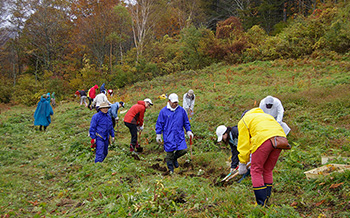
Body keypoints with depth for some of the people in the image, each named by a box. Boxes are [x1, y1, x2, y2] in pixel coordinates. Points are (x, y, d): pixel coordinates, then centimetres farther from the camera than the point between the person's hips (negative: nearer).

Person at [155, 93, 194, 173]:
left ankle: (174, 158, 27)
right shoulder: (163, 111, -3)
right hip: (168, 136, -2)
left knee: (183, 150, -5)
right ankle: (170, 169, 22)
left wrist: (188, 131, 10)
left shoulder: (181, 110, 4)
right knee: (170, 152, 3)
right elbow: (159, 123, 3)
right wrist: (158, 135, 3)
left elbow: (186, 122, 15)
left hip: (179, 135, 3)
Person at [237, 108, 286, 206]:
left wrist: (242, 163, 20)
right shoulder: (266, 115, 40)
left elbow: (243, 143, 15)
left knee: (256, 171, 5)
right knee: (268, 171, 19)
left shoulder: (244, 120, 23)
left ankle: (261, 204, 1)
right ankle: (266, 200, 22)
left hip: (263, 139, -6)